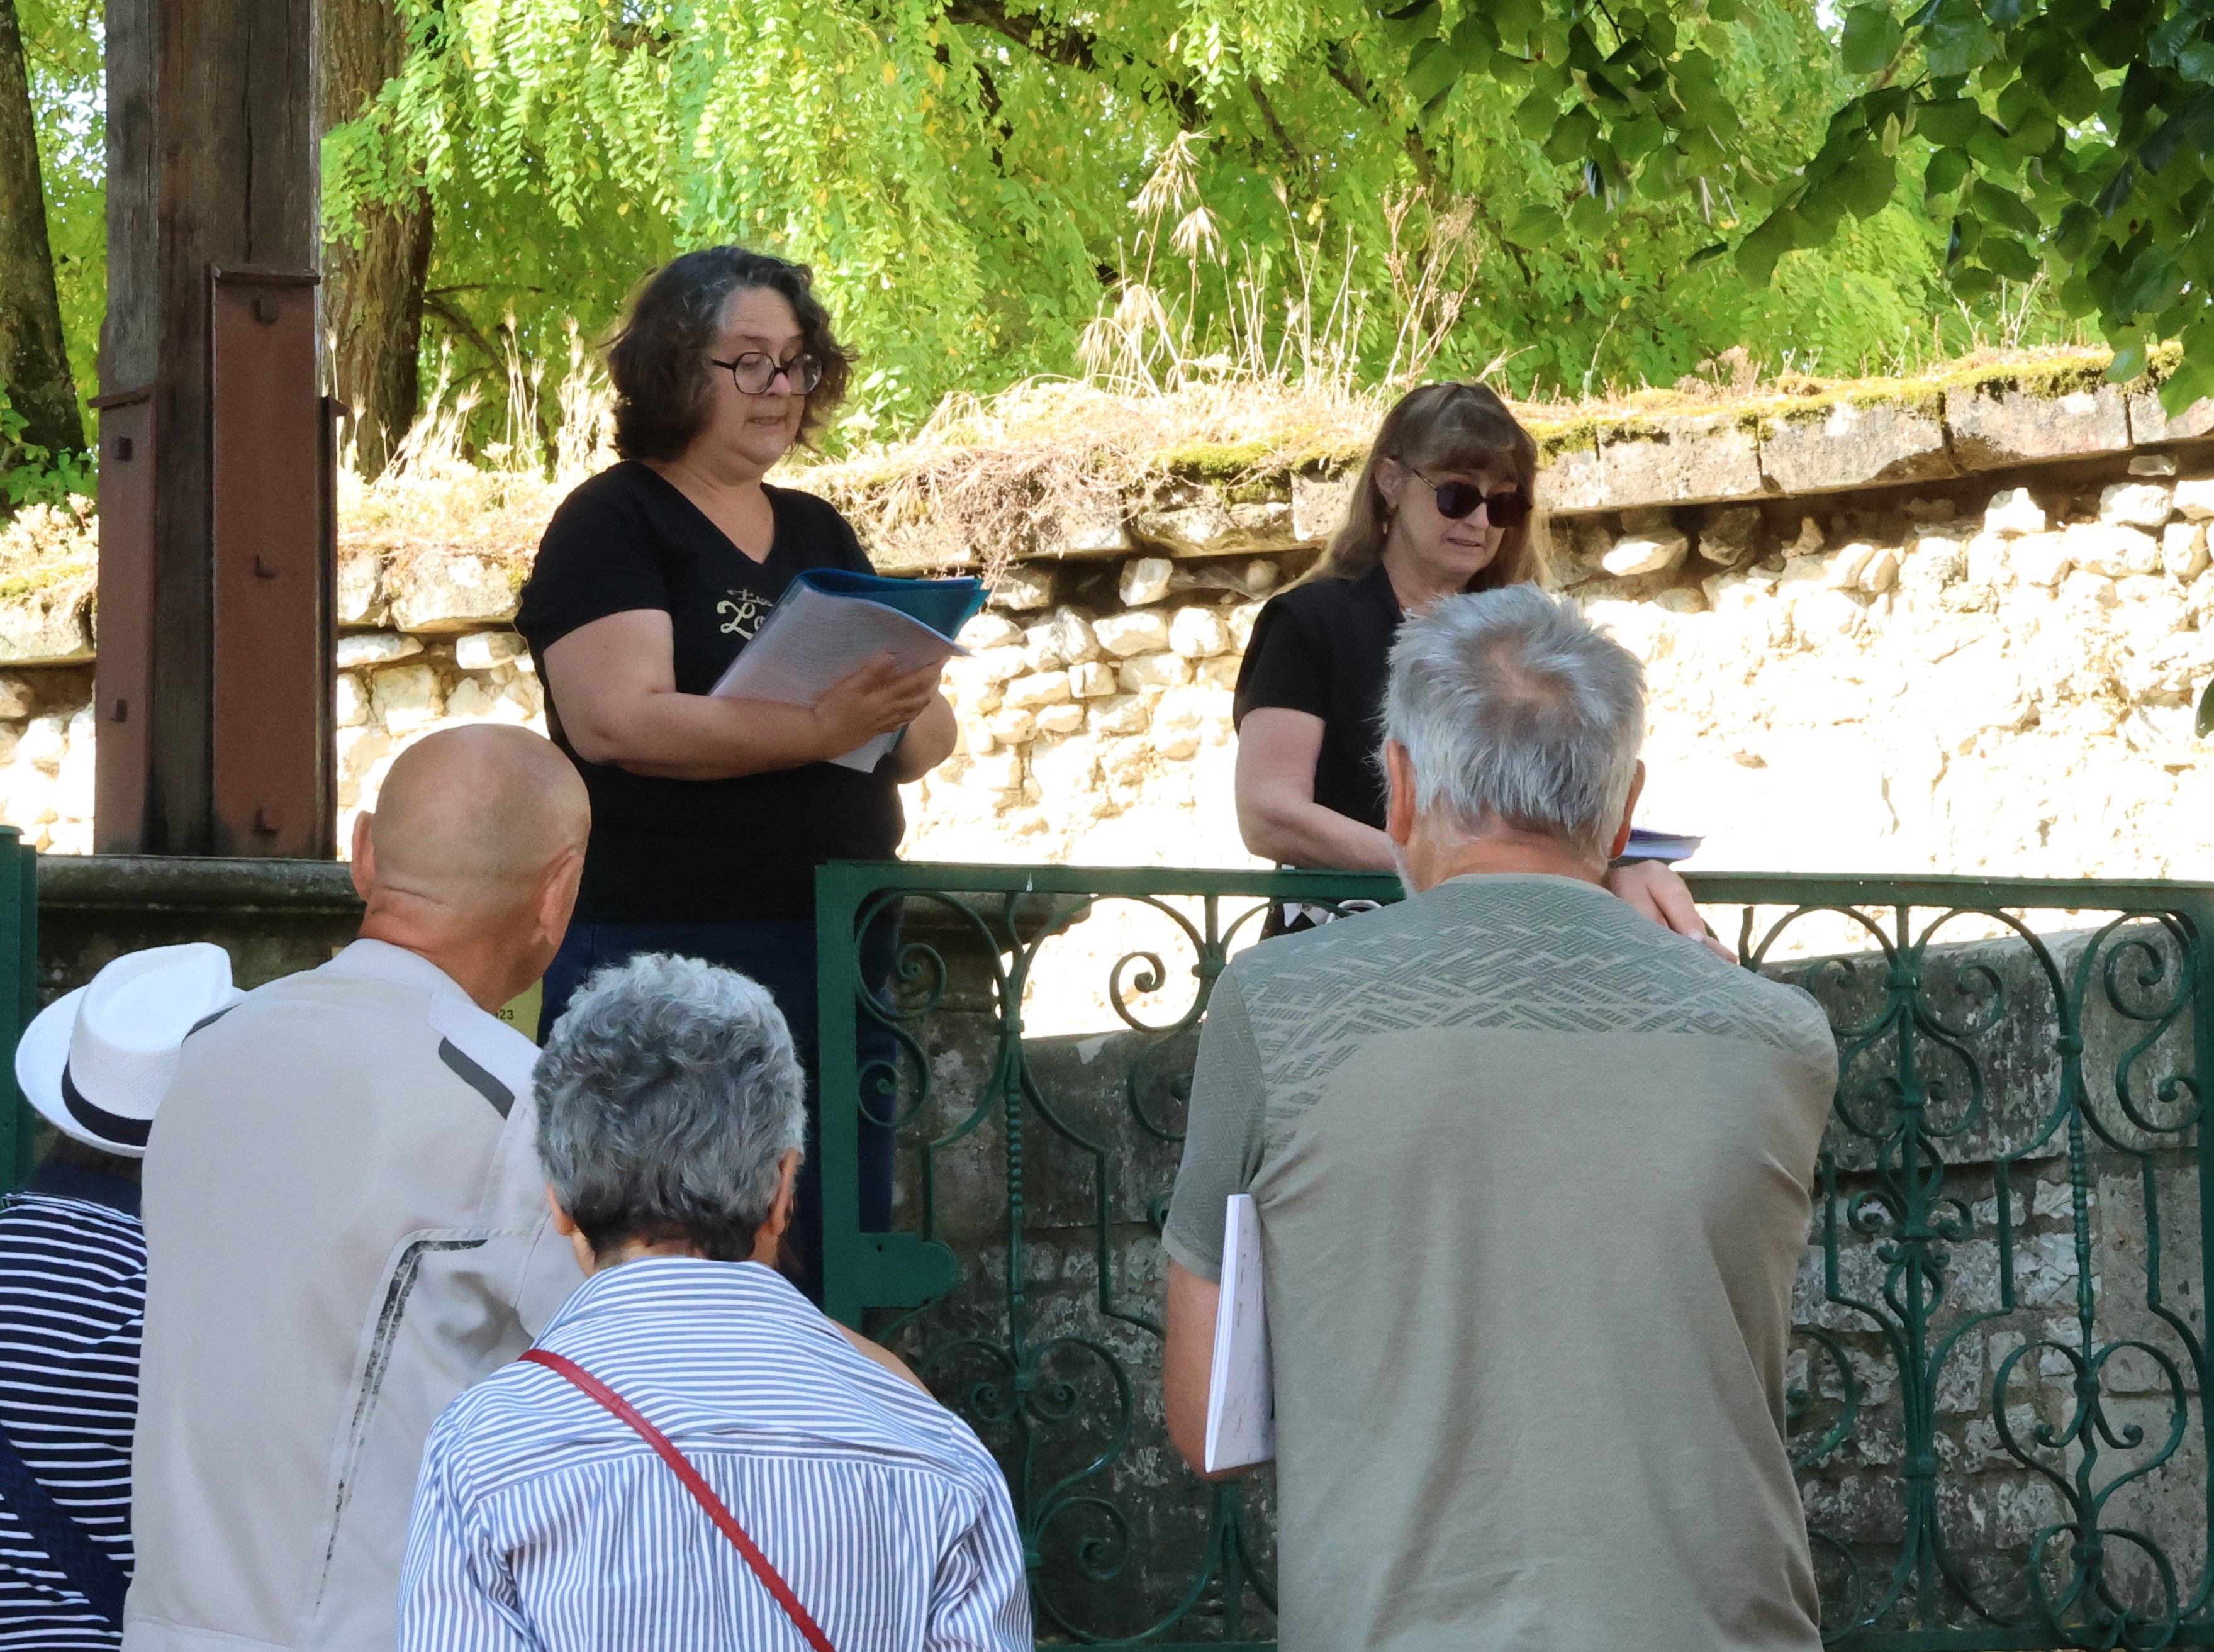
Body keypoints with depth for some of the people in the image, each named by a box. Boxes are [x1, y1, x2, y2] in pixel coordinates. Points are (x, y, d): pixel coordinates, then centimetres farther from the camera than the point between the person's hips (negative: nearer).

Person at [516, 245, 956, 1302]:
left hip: (839, 948, 7)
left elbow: (928, 736, 14)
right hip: (665, 951, -7)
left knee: (844, 1267, 9)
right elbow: (616, 720, -19)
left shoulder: (819, 537, 17)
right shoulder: (613, 524, -3)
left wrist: (907, 718, -10)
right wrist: (817, 729, -27)